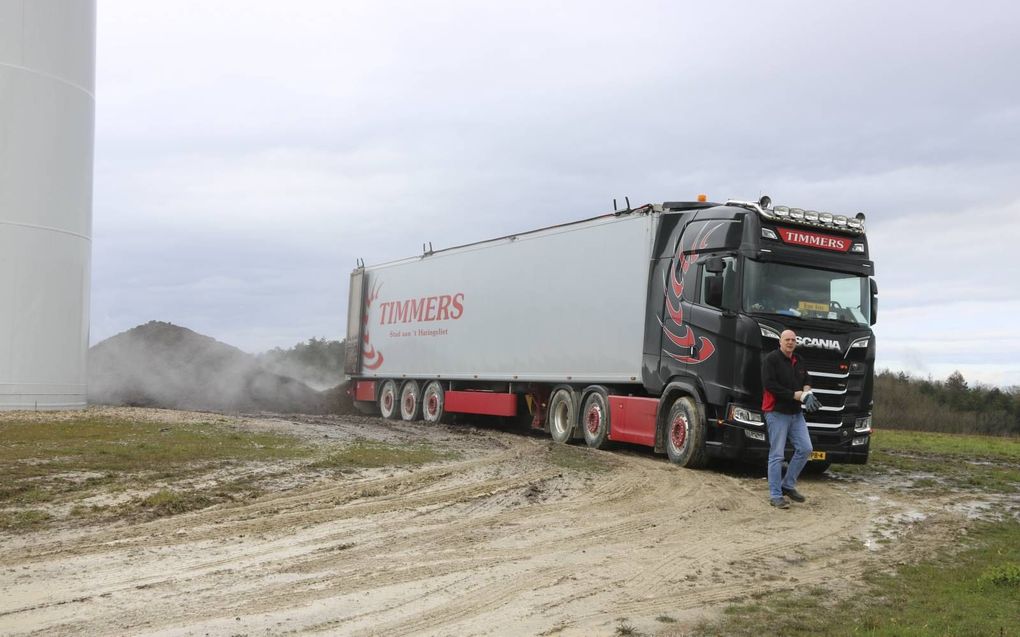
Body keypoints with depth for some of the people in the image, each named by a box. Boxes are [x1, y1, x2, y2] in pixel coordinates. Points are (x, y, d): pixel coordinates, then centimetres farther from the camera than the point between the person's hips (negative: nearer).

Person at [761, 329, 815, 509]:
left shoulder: (798, 362, 15)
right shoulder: (771, 359, -9)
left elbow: (806, 381, 23)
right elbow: (769, 384, -17)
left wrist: (807, 391, -2)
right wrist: (795, 395, -16)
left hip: (796, 413, 7)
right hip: (777, 413, -7)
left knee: (805, 449, 3)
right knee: (777, 455, -4)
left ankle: (788, 485, 18)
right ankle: (775, 495, 1)